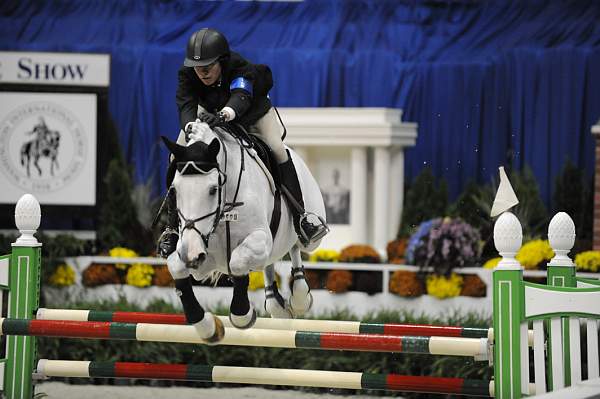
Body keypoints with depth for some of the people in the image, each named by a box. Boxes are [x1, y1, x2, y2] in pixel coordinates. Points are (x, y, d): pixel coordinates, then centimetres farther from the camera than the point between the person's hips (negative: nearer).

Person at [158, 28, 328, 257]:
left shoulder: (242, 70, -40)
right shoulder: (187, 75, -31)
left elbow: (241, 98, -59)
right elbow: (186, 104, -44)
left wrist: (224, 115, -82)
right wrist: (189, 126, -68)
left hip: (253, 112, -2)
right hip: (209, 113, 2)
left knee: (277, 150, -22)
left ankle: (300, 219, -16)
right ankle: (173, 225, -4)